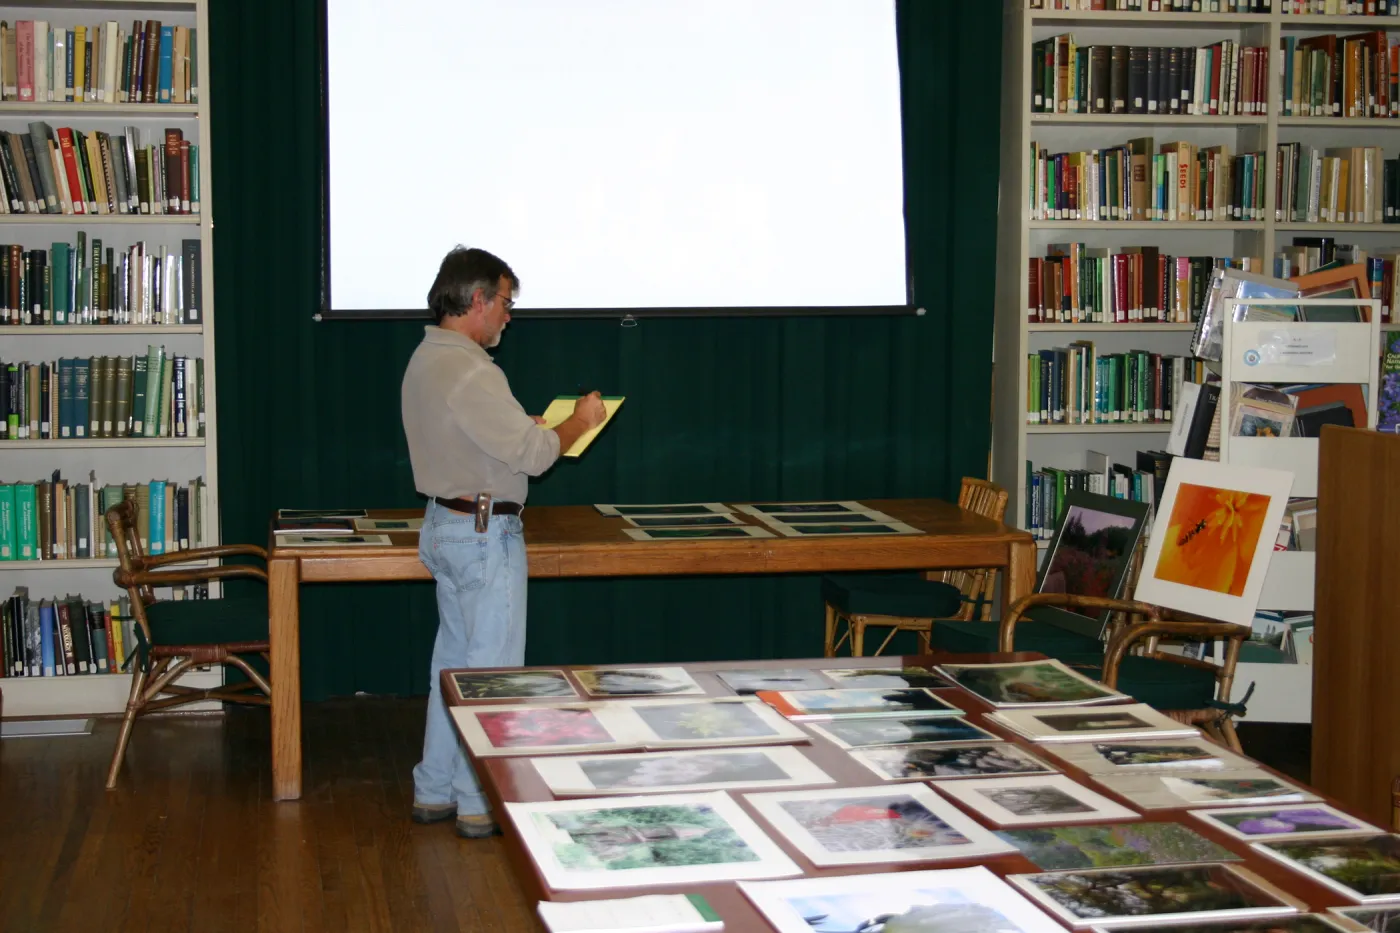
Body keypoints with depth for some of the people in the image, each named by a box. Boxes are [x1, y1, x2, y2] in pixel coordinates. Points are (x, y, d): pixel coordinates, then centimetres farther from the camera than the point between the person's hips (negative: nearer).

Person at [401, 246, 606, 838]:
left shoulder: (425, 360, 9)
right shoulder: (470, 372, -23)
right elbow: (533, 455, -22)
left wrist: (528, 427, 16)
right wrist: (580, 420, -6)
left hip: (445, 524, 10)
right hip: (485, 533, -10)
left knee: (453, 660, 17)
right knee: (490, 669, -1)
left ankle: (435, 792, 25)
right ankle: (481, 805, 7)